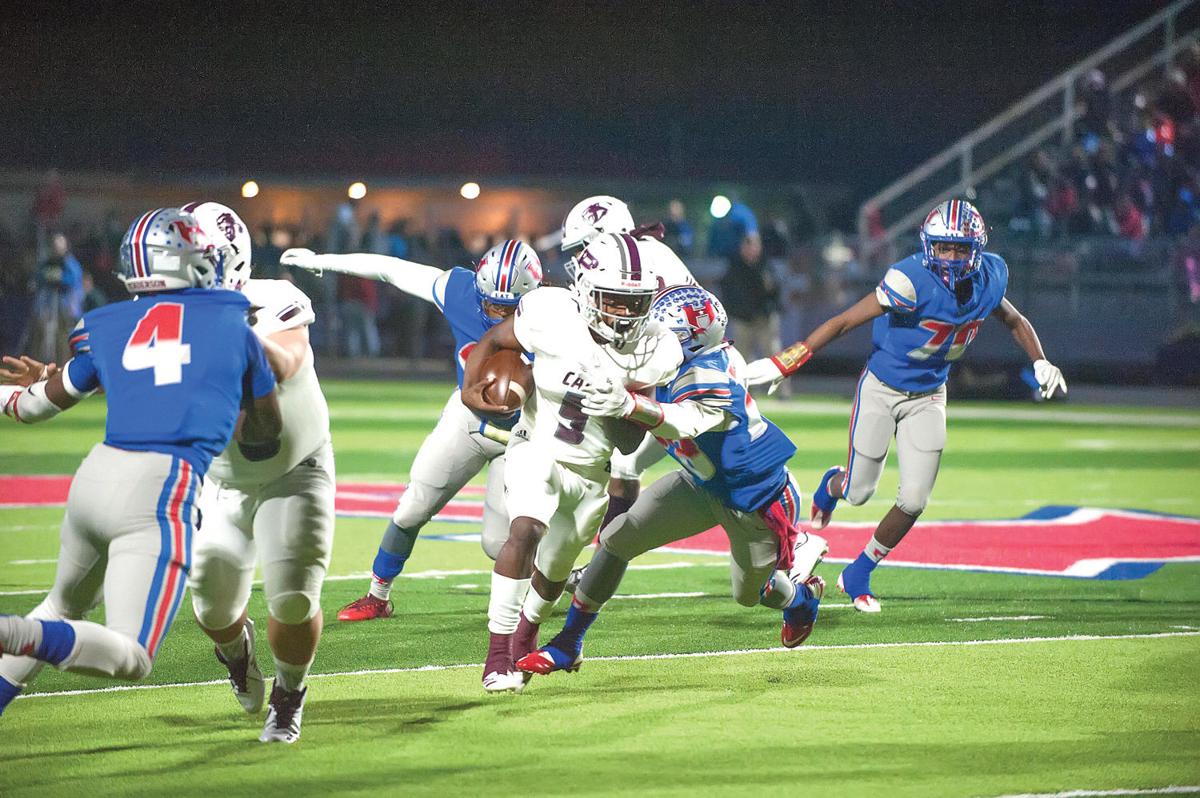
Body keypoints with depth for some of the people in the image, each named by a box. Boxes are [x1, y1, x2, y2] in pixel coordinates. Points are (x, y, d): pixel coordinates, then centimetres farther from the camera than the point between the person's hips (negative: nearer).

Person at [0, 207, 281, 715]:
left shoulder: (104, 329, 15)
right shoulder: (234, 325, 12)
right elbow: (265, 433, 24)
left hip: (96, 476, 5)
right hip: (163, 489, -5)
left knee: (65, 606, 31)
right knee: (131, 658, -8)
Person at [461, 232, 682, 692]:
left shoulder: (652, 352, -15)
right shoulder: (552, 316, -23)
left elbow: (631, 444, -9)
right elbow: (494, 341, -2)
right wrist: (469, 390, -15)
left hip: (593, 471, 3)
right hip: (538, 451, -3)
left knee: (555, 570, 16)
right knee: (526, 531, -29)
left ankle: (526, 630, 50)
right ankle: (498, 655, -25)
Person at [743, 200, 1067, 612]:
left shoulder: (989, 278, -11)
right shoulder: (912, 280, -29)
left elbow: (1014, 321, 12)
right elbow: (845, 321, -27)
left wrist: (1040, 362, -2)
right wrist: (786, 361, -30)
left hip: (927, 398, 4)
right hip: (881, 389, -4)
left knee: (914, 500, -3)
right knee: (859, 493, 6)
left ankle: (858, 576, 20)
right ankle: (833, 484, 47)